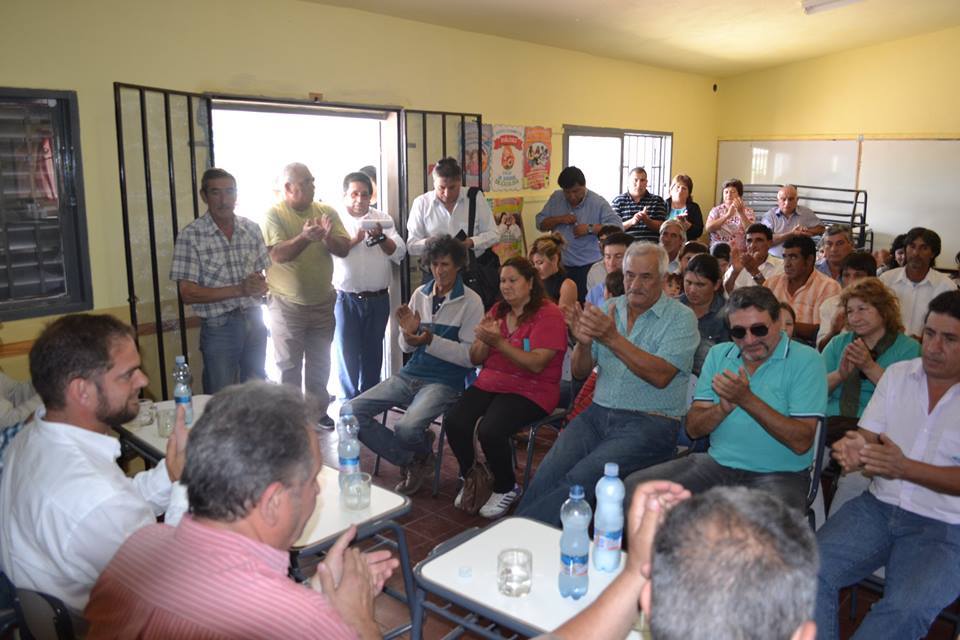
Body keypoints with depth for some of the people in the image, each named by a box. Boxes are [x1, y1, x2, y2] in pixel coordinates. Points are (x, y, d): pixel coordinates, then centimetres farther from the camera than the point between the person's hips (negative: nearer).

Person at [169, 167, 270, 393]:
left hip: (254, 322, 5)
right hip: (219, 327, -4)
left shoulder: (252, 229, 4)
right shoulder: (190, 236, -10)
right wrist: (239, 290, -20)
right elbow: (188, 294, -13)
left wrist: (259, 286, -14)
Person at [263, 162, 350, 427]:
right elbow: (278, 254, -22)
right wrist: (305, 237, -38)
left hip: (323, 303, 4)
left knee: (320, 363, 15)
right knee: (289, 365, 8)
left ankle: (318, 410, 30)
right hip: (287, 304, -3)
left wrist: (328, 237, -23)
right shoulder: (274, 214, -9)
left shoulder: (327, 211, 2)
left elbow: (344, 250, -3)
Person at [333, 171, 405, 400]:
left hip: (378, 298, 3)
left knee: (372, 352, 12)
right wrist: (354, 239, -19)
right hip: (346, 298, -2)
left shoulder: (383, 219, 8)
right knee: (348, 352, 2)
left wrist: (381, 237, -15)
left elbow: (399, 253, 0)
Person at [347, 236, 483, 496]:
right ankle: (412, 460, 3)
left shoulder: (471, 302, -6)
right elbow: (407, 348, 15)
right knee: (350, 411, -10)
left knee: (407, 428, -32)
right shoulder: (420, 294, 10)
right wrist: (408, 333, -8)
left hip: (445, 383, -6)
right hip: (410, 374, 6)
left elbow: (470, 356, -12)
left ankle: (423, 452, 9)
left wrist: (430, 340, -20)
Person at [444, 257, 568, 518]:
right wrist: (482, 340, -9)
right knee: (453, 420, -20)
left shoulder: (549, 314, -7)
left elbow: (536, 364, -18)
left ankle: (507, 488, 0)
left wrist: (498, 342, -26)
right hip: (489, 383, 6)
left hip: (530, 391, -6)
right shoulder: (497, 311, 13)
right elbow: (476, 359, 13)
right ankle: (470, 478, 6)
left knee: (489, 429, -30)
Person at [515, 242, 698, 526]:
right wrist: (583, 343, -11)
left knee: (581, 479, -27)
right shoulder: (609, 309, 13)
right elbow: (580, 372, 12)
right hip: (598, 414, 5)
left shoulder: (681, 318, -1)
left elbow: (661, 376, -16)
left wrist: (612, 338, -22)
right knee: (547, 475, -21)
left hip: (649, 422, -4)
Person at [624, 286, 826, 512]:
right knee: (634, 486, -12)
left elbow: (802, 443, -14)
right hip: (717, 463, 5)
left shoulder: (806, 360, -5)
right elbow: (693, 428, 4)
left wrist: (747, 399, -21)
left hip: (779, 473, -4)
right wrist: (723, 408, -17)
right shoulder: (718, 355, 9)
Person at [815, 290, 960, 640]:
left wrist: (904, 467, -25)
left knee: (906, 610, -29)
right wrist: (857, 451, -19)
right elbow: (868, 437, 5)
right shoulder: (897, 374, 8)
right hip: (879, 506, 4)